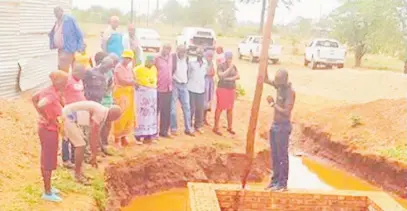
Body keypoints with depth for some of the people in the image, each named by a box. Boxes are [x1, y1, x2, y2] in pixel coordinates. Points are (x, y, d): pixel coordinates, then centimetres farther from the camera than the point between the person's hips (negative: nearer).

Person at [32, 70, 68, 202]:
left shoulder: (48, 90, 2)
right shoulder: (52, 94, -24)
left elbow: (34, 99, 16)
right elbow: (40, 105, -41)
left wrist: (42, 115, 12)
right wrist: (48, 119, -25)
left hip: (46, 129, 9)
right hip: (49, 130, -9)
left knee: (46, 160, 19)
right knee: (49, 162, 2)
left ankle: (47, 187, 33)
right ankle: (47, 193, 13)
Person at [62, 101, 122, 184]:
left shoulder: (102, 113, 10)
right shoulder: (100, 113, -20)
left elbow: (95, 135, 15)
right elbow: (93, 135, -17)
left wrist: (94, 155, 17)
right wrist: (94, 155, -10)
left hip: (71, 117, 11)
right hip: (68, 117, -11)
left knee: (81, 145, 15)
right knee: (81, 145, -10)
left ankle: (79, 172, 22)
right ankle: (77, 174, 1)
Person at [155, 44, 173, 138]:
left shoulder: (170, 59, 10)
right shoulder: (157, 59, -7)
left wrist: (171, 84, 13)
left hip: (168, 89, 6)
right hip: (158, 89, -6)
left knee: (166, 112, 9)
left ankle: (163, 131, 18)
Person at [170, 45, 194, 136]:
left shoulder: (186, 58, 10)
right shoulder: (172, 58, -9)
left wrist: (187, 80, 13)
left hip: (184, 85, 6)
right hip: (174, 84, -5)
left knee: (187, 107, 5)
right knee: (173, 107, 0)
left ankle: (188, 128, 11)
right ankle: (173, 128, 9)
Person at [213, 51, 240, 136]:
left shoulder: (234, 66, 9)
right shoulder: (221, 66, -6)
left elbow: (238, 76, 3)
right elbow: (221, 75, -18)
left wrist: (229, 78, -11)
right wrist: (229, 68, -18)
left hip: (232, 89, 5)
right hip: (222, 89, -5)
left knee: (230, 108, 9)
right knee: (219, 108, -4)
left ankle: (229, 127, 18)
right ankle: (216, 127, 1)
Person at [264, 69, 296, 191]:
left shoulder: (290, 92, -18)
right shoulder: (279, 86, 5)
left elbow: (286, 112, -23)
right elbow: (266, 80, 14)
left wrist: (273, 104, -19)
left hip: (283, 127, -8)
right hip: (275, 125, 8)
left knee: (282, 156, -2)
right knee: (274, 155, 13)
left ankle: (282, 183, 5)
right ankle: (275, 180, 22)